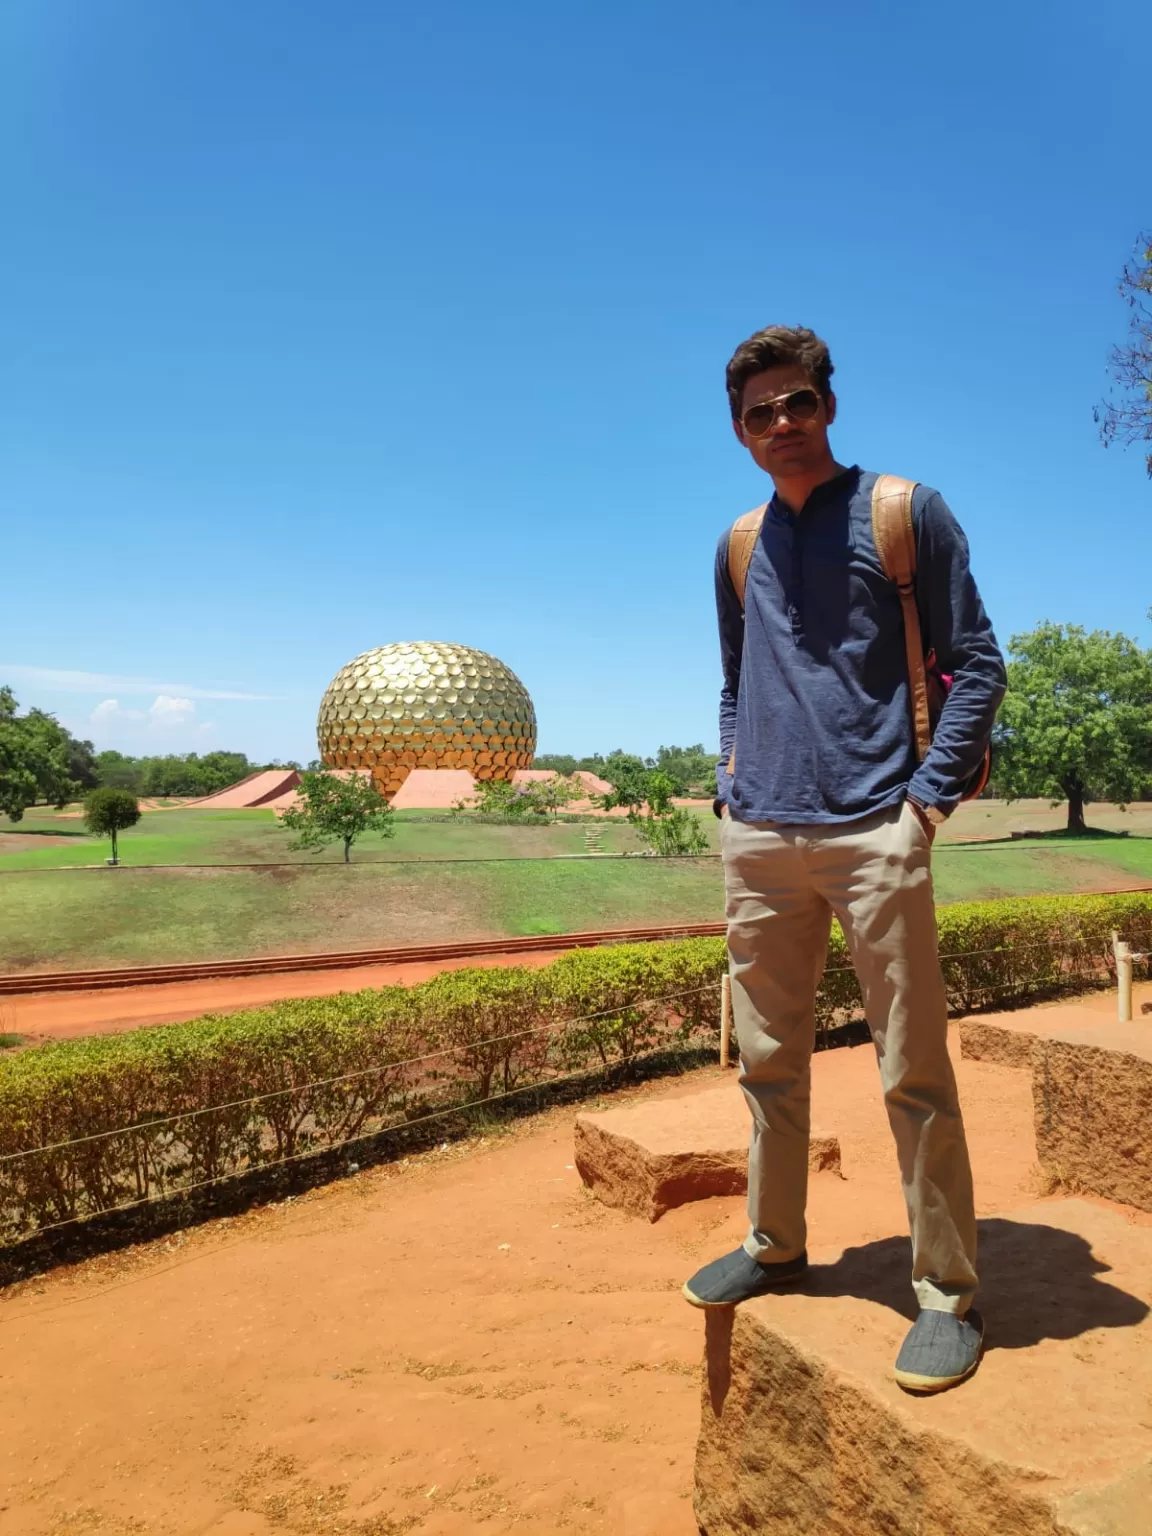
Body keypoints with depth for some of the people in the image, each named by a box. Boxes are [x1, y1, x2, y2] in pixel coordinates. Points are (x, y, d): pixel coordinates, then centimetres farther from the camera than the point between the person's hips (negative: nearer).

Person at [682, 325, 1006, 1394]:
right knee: (768, 1062, 13)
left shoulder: (906, 512, 3)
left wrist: (930, 794, -8)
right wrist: (728, 783, 11)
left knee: (914, 1075, 1)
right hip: (759, 840, 5)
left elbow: (977, 663, 1)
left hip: (872, 835, -4)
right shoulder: (739, 545, 16)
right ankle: (773, 1246, 30)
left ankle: (947, 1295, 17)